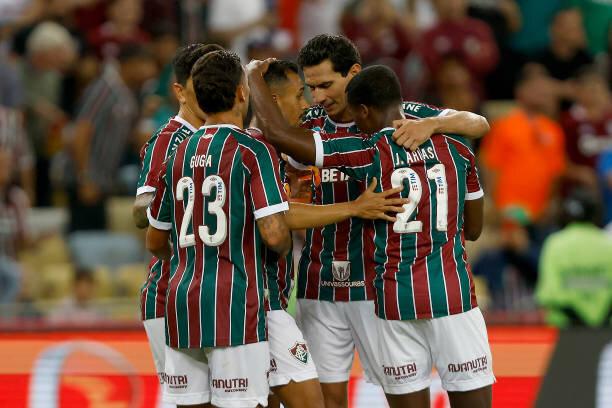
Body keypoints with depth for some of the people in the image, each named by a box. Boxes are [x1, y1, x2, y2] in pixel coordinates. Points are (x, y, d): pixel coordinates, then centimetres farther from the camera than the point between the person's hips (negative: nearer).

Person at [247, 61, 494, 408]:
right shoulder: (457, 148, 3)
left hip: (397, 300, -1)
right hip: (454, 294, 1)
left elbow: (278, 133, -5)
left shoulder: (366, 153, -4)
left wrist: (255, 77, 11)